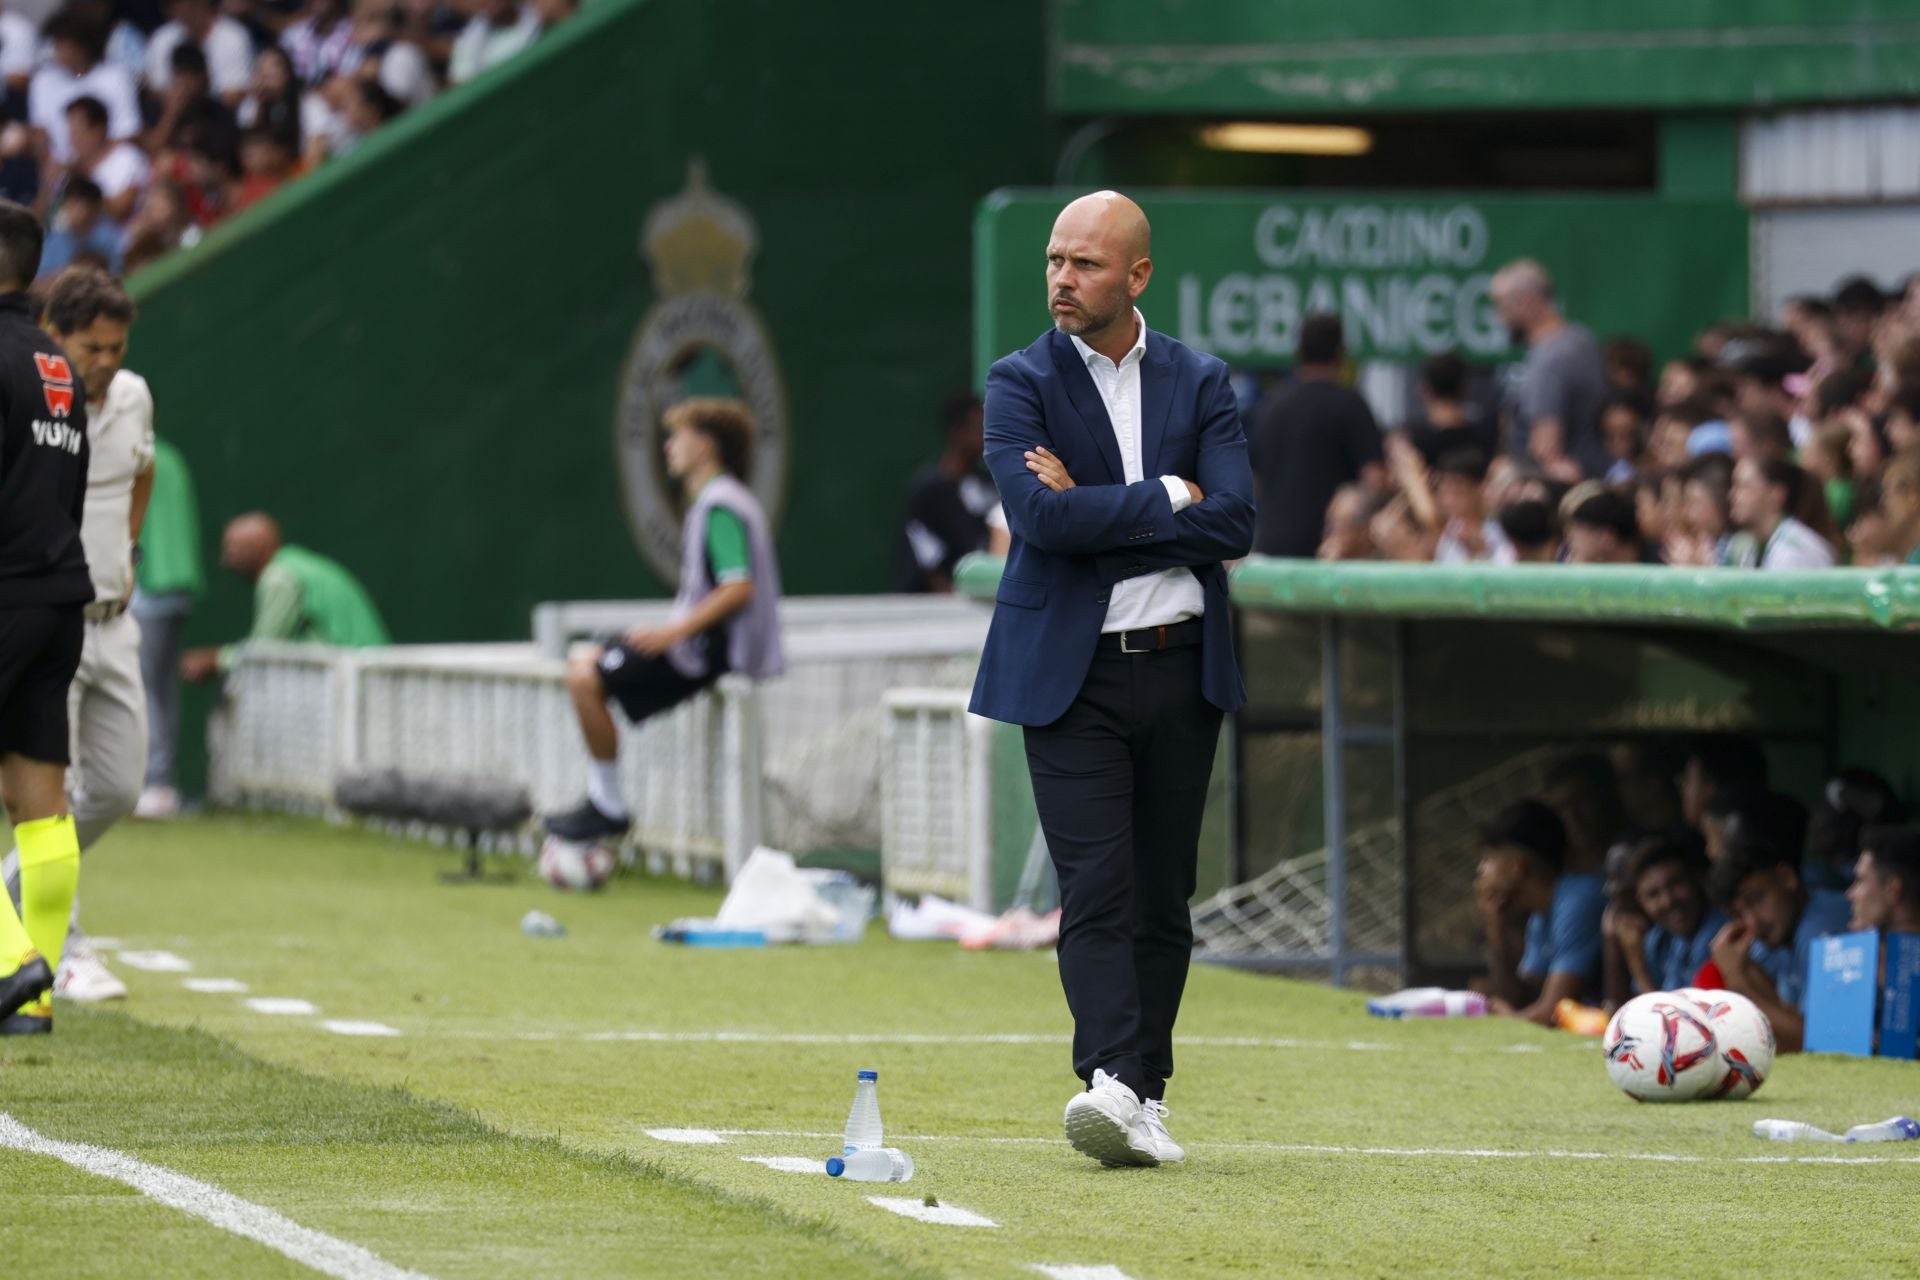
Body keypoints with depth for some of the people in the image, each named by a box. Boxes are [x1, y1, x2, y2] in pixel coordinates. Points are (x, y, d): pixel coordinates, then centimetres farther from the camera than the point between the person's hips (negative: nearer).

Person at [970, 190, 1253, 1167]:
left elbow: (1235, 522, -7)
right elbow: (1040, 514, -17)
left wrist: (1095, 518, -12)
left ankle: (1146, 1096, 13)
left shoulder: (1201, 384, 6)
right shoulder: (1020, 383, 0)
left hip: (1182, 671, 3)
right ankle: (1110, 1082, -25)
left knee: (1163, 895, 6)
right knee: (1096, 887, -14)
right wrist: (1168, 497, -11)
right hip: (1071, 677, -3)